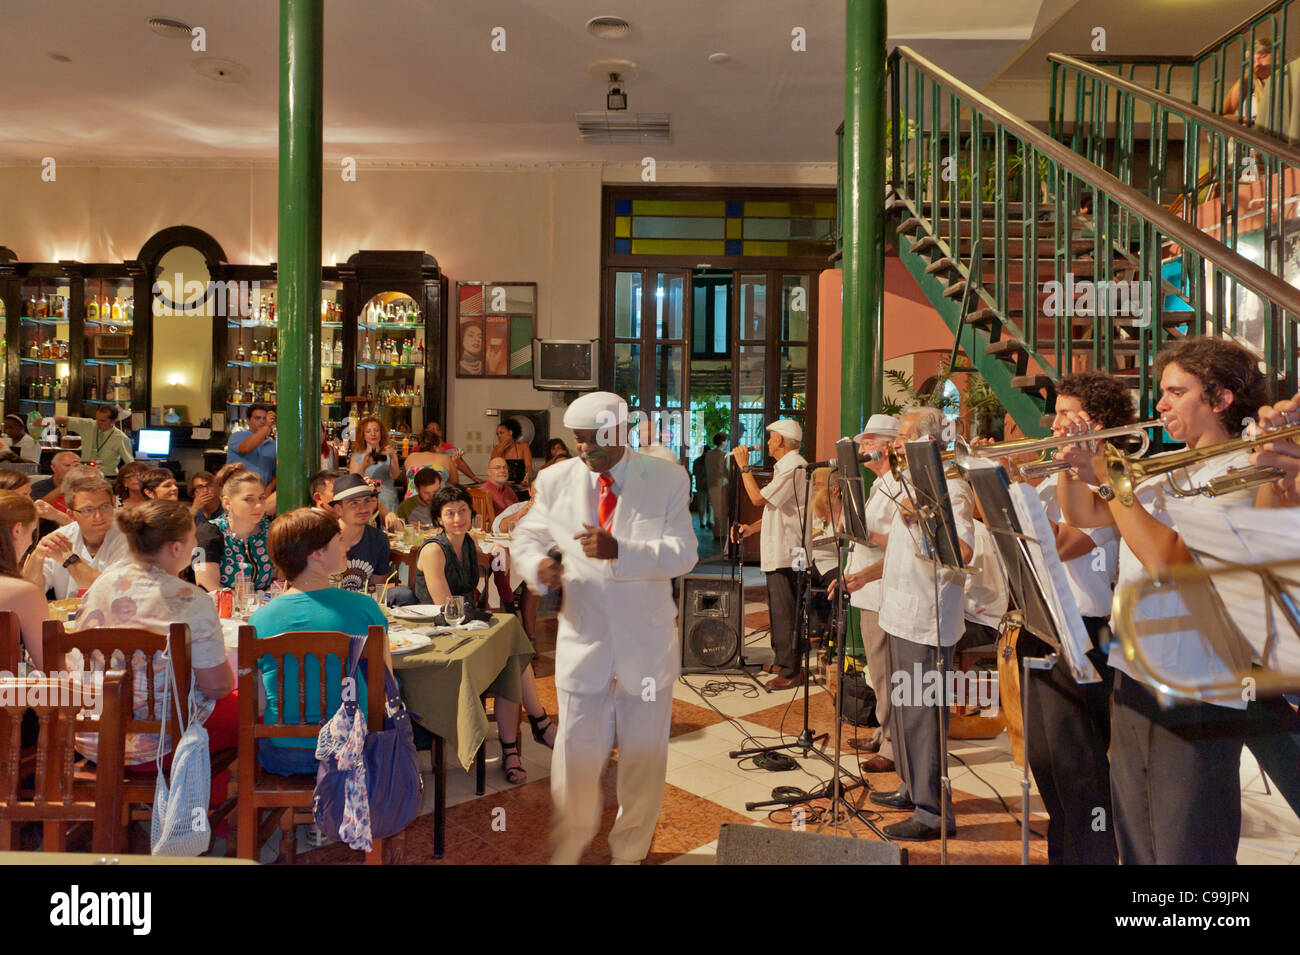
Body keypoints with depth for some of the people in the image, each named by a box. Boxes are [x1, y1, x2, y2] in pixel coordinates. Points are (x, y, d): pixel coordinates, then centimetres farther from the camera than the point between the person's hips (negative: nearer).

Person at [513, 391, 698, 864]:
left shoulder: (667, 479, -5)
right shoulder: (555, 481, 0)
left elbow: (683, 552, -13)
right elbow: (527, 537, 11)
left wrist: (619, 550, -29)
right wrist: (537, 566, -13)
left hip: (647, 641, 0)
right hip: (583, 639, 0)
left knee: (645, 754, 13)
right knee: (577, 753, 2)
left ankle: (630, 850, 37)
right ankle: (570, 843, 32)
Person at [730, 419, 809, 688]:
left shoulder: (793, 467, -17)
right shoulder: (785, 467, 19)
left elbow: (758, 498, -20)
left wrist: (744, 466, -10)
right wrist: (751, 528, 11)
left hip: (786, 553, -11)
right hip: (778, 552, 11)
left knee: (784, 612, -8)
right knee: (778, 610, 18)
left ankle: (791, 670, -2)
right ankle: (781, 660, 29)